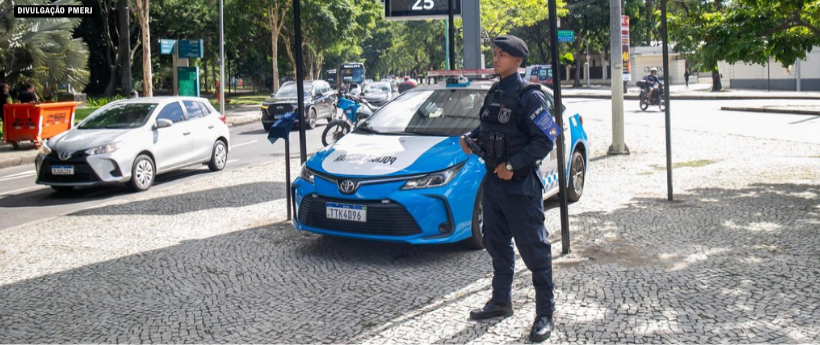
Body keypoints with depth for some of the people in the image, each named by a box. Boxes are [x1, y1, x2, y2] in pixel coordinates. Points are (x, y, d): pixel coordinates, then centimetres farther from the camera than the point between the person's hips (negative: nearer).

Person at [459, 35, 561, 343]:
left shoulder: (529, 96, -13)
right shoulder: (494, 93, 10)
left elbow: (545, 140, -17)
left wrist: (513, 164, -21)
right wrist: (471, 138, 2)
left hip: (520, 184, -8)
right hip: (494, 181, 8)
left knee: (533, 248, -2)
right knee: (496, 244, 17)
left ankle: (545, 313, 7)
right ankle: (501, 302, 32)